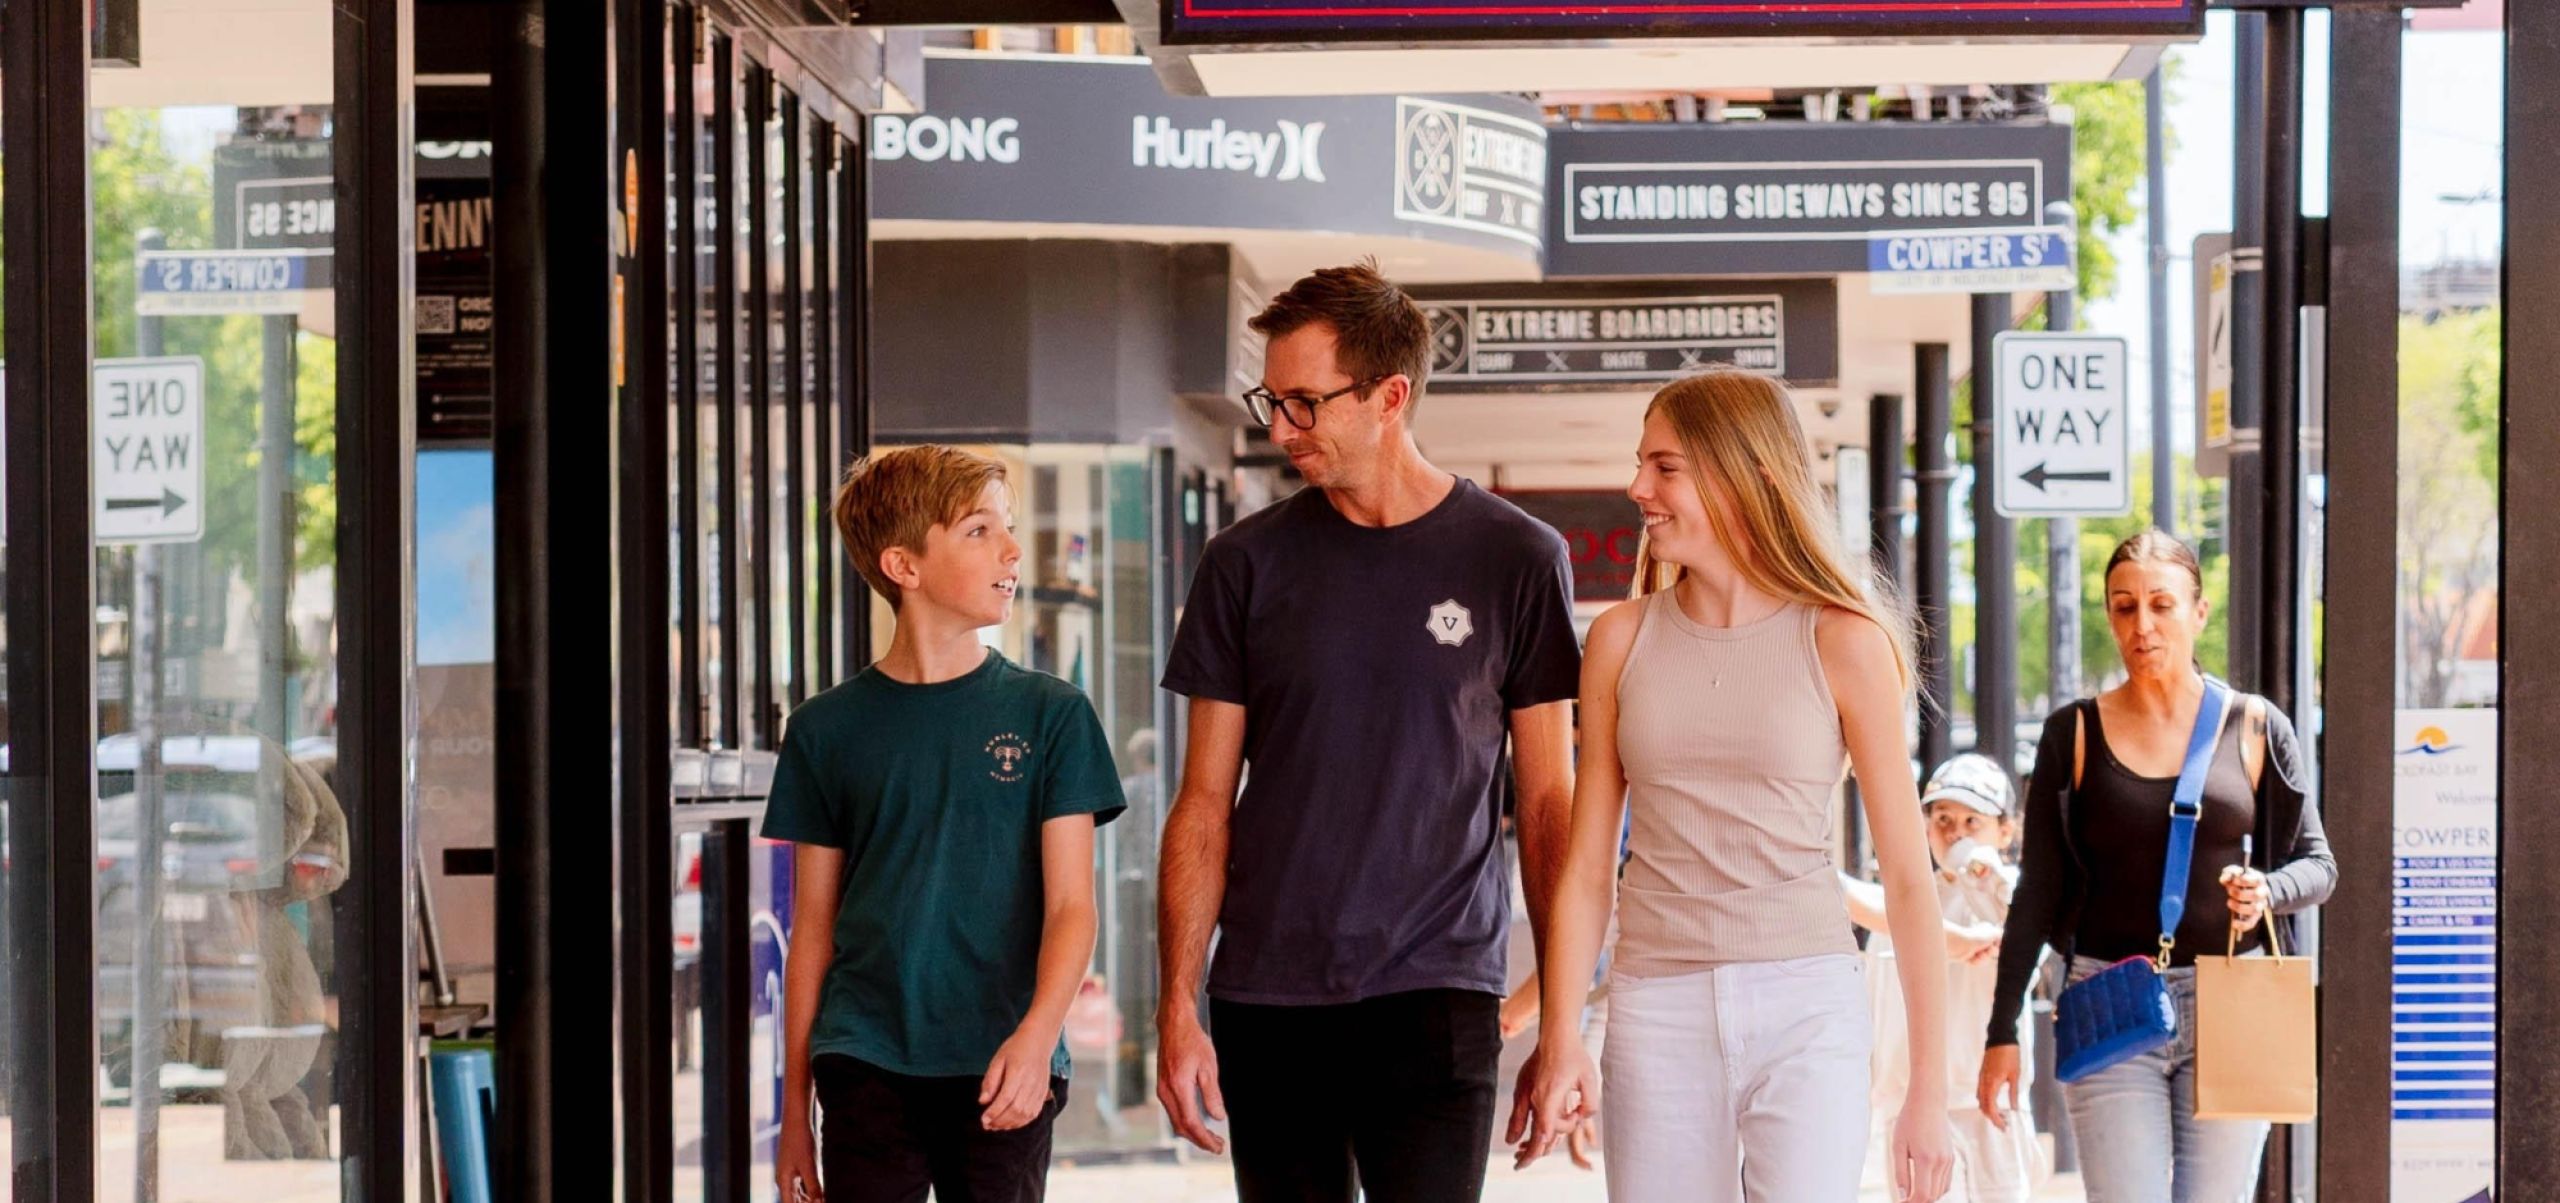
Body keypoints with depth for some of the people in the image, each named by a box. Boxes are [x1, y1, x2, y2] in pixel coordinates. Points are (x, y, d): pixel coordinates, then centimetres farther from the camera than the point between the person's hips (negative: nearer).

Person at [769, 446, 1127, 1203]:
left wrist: (1037, 1035, -20)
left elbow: (1070, 905, -2)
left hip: (1004, 1072, 0)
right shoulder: (829, 729, 5)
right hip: (867, 1067, 0)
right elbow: (812, 930, 9)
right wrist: (794, 1109, 7)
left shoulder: (1050, 714, 3)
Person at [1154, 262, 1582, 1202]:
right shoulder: (1247, 564, 6)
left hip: (1435, 992, -2)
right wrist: (1178, 1007, 0)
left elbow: (1547, 803, 5)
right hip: (1266, 1001, 2)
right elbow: (1204, 805, 8)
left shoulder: (1516, 559, 1)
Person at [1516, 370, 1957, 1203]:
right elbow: (1587, 866, 8)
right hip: (1657, 1009, 3)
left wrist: (1929, 1089, -3)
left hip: (1805, 1006, -3)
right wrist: (1559, 1042, -3)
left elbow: (1907, 875, 0)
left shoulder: (1842, 643, -1)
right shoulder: (1623, 640, 7)